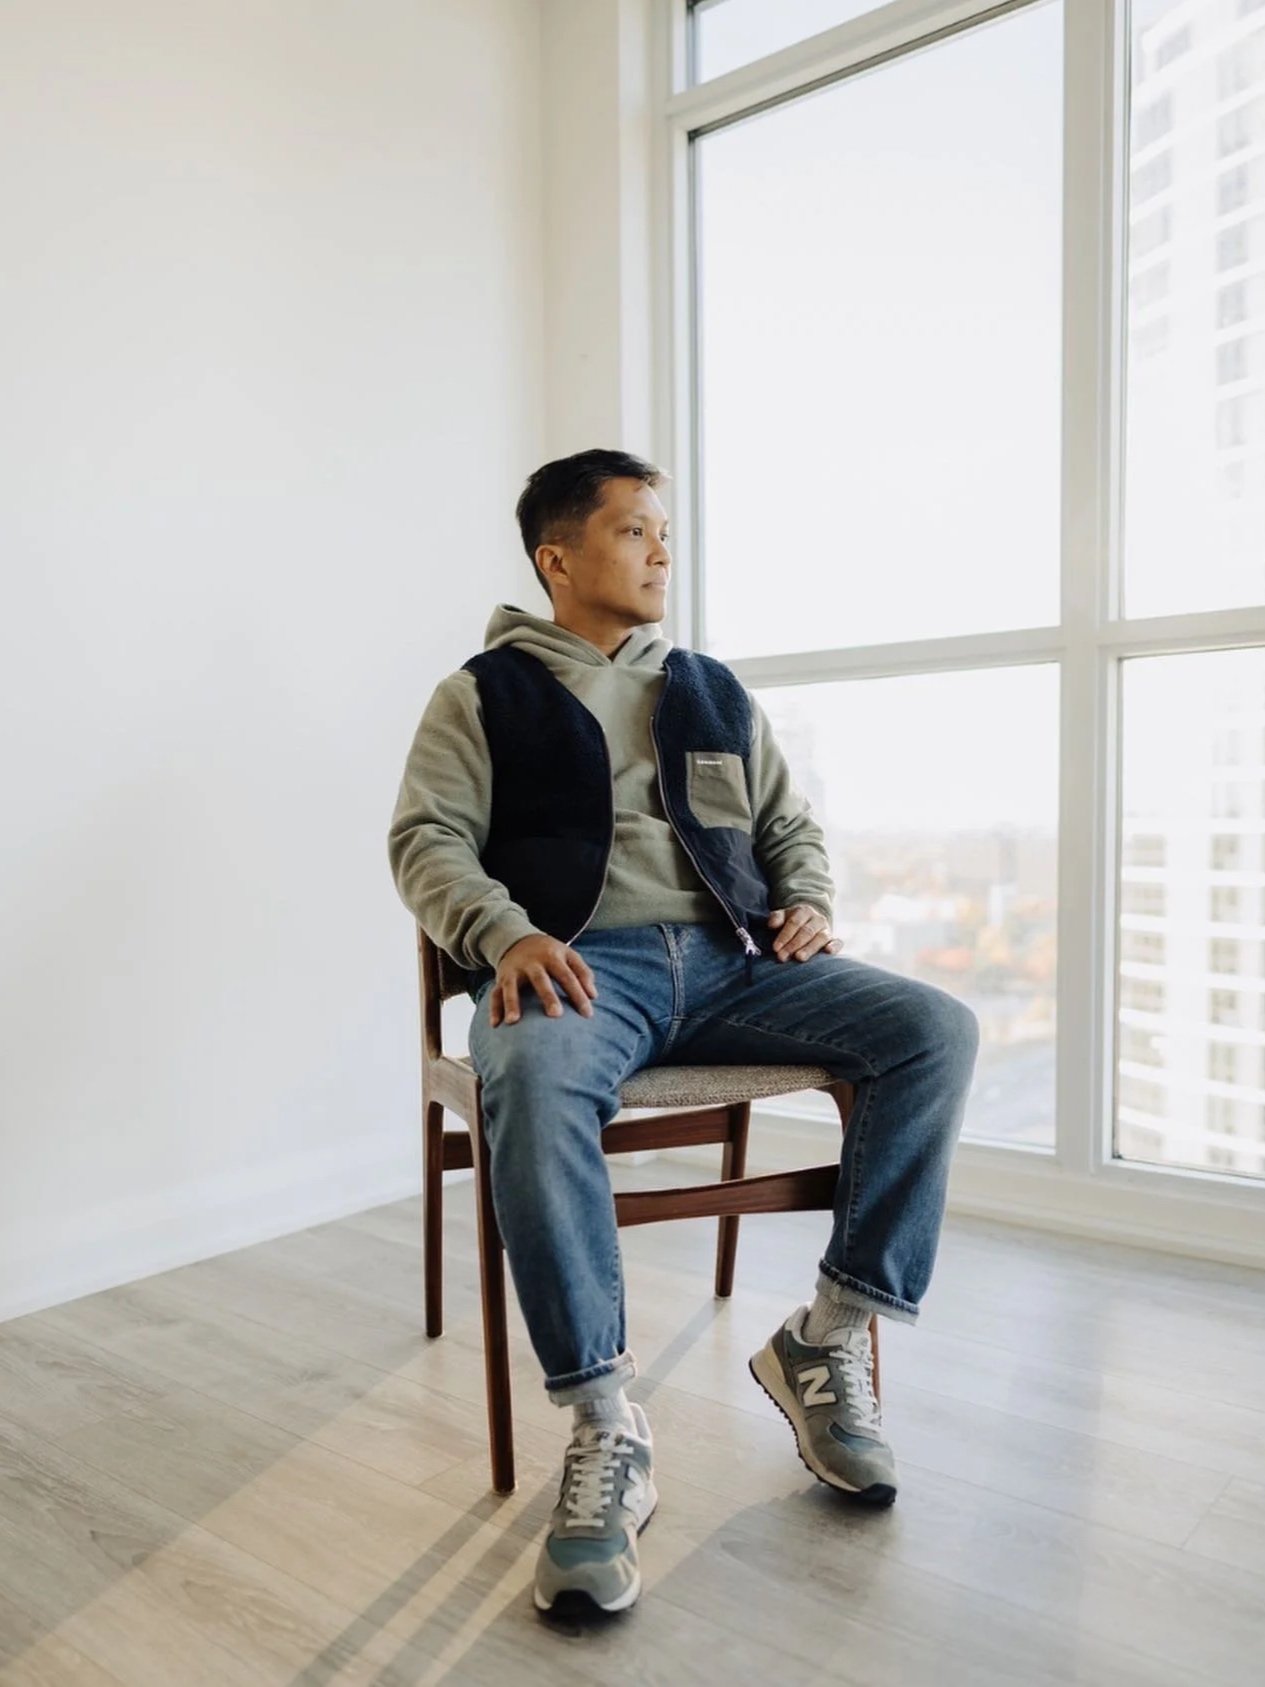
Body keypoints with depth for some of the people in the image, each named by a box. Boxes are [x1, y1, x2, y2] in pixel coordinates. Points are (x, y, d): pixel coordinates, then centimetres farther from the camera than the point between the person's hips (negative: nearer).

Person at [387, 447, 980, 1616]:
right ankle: (606, 1429, -26)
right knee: (535, 1080, -39)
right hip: (578, 966, -4)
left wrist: (810, 905, 1)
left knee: (938, 1028, -18)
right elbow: (427, 839, 0)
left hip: (733, 960, 4)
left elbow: (793, 826, 24)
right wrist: (508, 934, -20)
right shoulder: (485, 694, 12)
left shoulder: (716, 692, 24)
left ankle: (830, 1341, -10)